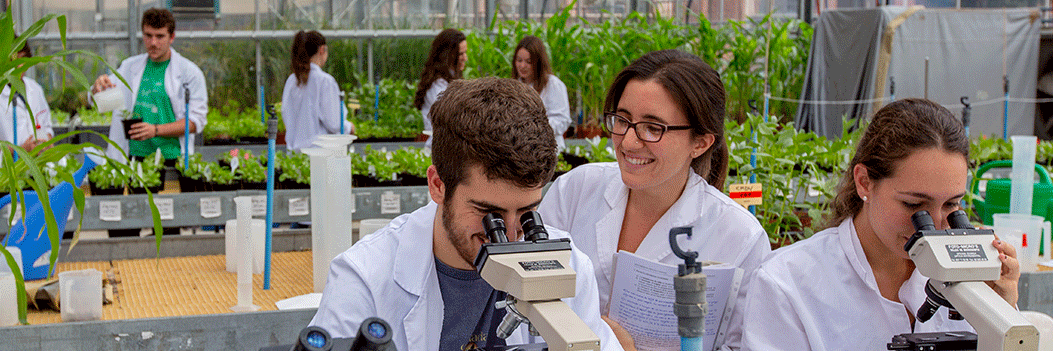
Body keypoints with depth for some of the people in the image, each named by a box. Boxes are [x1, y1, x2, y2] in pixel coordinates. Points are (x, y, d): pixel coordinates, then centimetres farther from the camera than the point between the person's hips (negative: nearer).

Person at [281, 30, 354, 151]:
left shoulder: (291, 80, 6)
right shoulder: (325, 81, -13)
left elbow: (285, 114, 12)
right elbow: (333, 123, -13)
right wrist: (349, 127, 6)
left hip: (294, 145, 6)